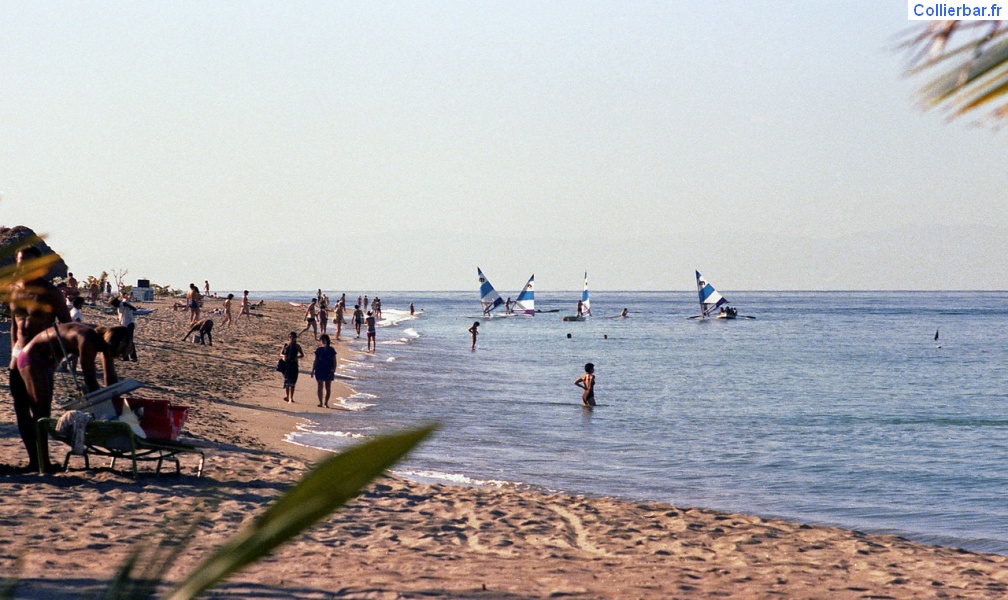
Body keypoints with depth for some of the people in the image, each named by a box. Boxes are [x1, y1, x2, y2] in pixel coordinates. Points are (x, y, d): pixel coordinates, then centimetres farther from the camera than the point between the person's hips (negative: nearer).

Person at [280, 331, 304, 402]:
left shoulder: (297, 346, 4)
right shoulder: (285, 345, 6)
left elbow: (302, 355, 9)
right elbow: (281, 354, 12)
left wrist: (297, 357, -11)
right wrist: (283, 356, -10)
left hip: (294, 364, 0)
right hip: (286, 364, 0)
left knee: (292, 382, 0)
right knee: (286, 380, -5)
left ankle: (291, 398, 4)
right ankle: (286, 395, -3)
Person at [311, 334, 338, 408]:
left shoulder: (331, 350, 1)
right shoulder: (318, 350, 5)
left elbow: (334, 361, 3)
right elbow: (315, 361, 11)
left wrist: (333, 369, -10)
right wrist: (313, 370, 6)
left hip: (328, 371, -1)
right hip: (320, 370, 1)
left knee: (328, 387, 2)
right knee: (320, 387, -3)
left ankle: (326, 402, 9)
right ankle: (320, 402, 1)